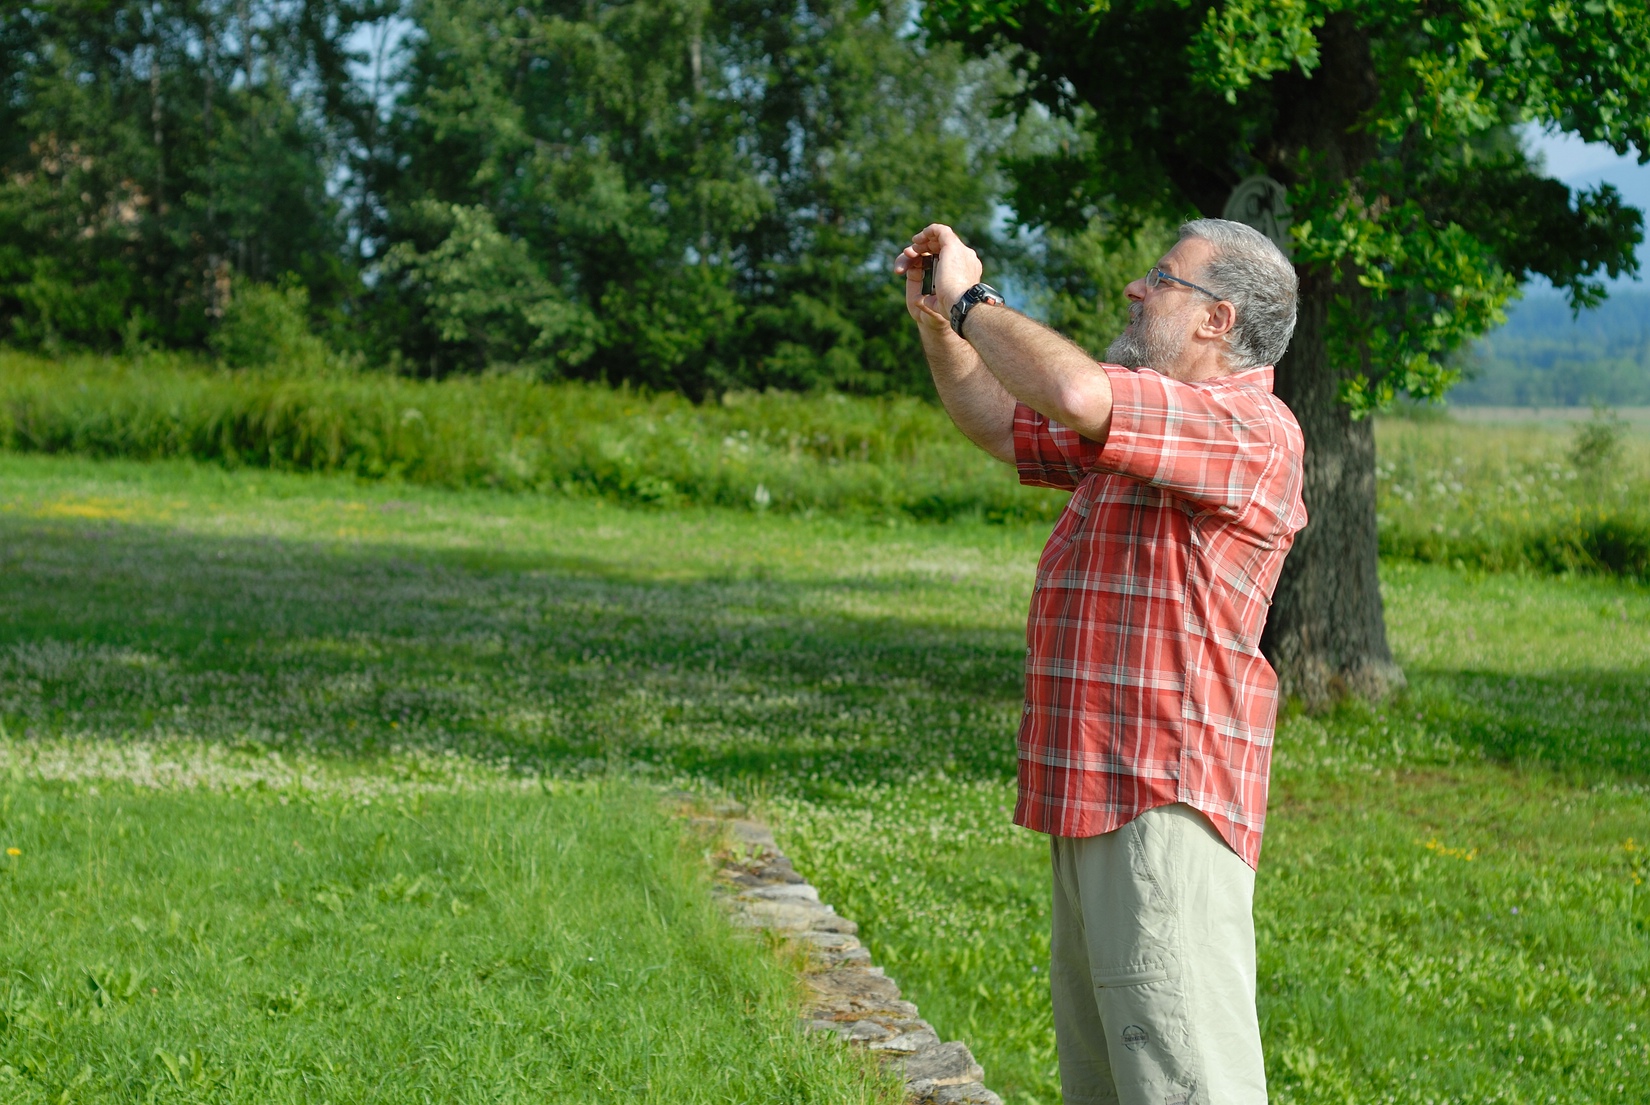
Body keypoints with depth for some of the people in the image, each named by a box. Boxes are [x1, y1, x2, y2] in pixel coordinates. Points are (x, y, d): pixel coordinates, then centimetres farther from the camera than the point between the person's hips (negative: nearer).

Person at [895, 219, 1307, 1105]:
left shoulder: (1250, 427, -14)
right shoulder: (1141, 427, 20)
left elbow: (1075, 394, -28)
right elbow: (1003, 424, 32)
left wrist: (972, 300, -12)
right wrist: (935, 319, 15)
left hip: (1167, 807, -11)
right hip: (1093, 799, 11)